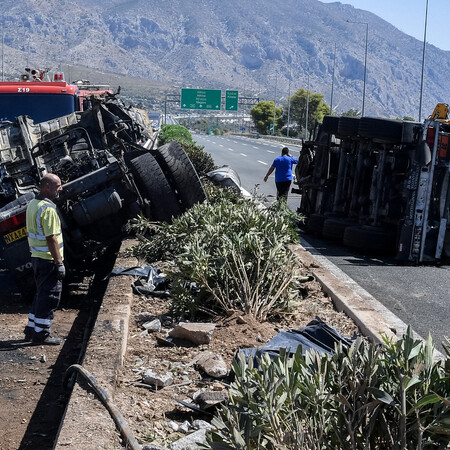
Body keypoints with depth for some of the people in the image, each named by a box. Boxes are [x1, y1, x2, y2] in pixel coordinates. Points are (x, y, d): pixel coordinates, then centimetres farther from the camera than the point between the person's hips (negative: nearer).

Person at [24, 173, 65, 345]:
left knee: (41, 294, 20)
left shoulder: (32, 204, 11)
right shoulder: (48, 208, -20)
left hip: (36, 257, 10)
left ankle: (31, 329, 27)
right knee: (50, 297, -1)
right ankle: (41, 334, 5)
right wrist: (59, 262, -18)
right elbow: (51, 238, -22)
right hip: (48, 260, -10)